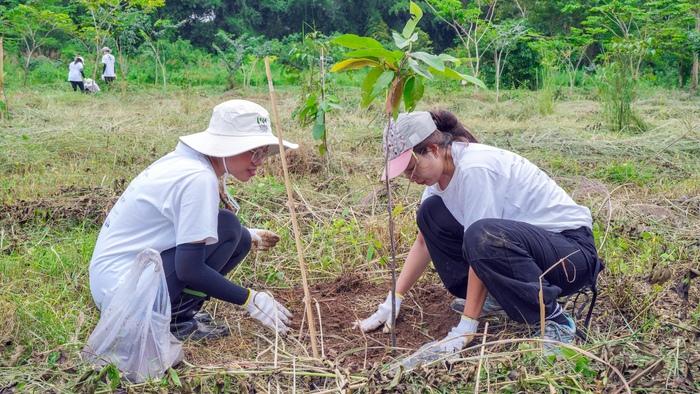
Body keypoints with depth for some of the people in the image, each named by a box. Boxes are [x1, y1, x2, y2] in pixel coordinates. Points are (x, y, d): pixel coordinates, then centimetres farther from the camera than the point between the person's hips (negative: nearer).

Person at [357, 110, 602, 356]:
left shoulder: (474, 168, -26)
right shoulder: (441, 169, 0)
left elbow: (480, 247, -26)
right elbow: (425, 240, 8)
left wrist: (466, 327, -24)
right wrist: (393, 301, 4)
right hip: (523, 238, 9)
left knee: (483, 235, -38)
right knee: (430, 213, 1)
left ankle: (555, 321, -19)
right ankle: (495, 295, 7)